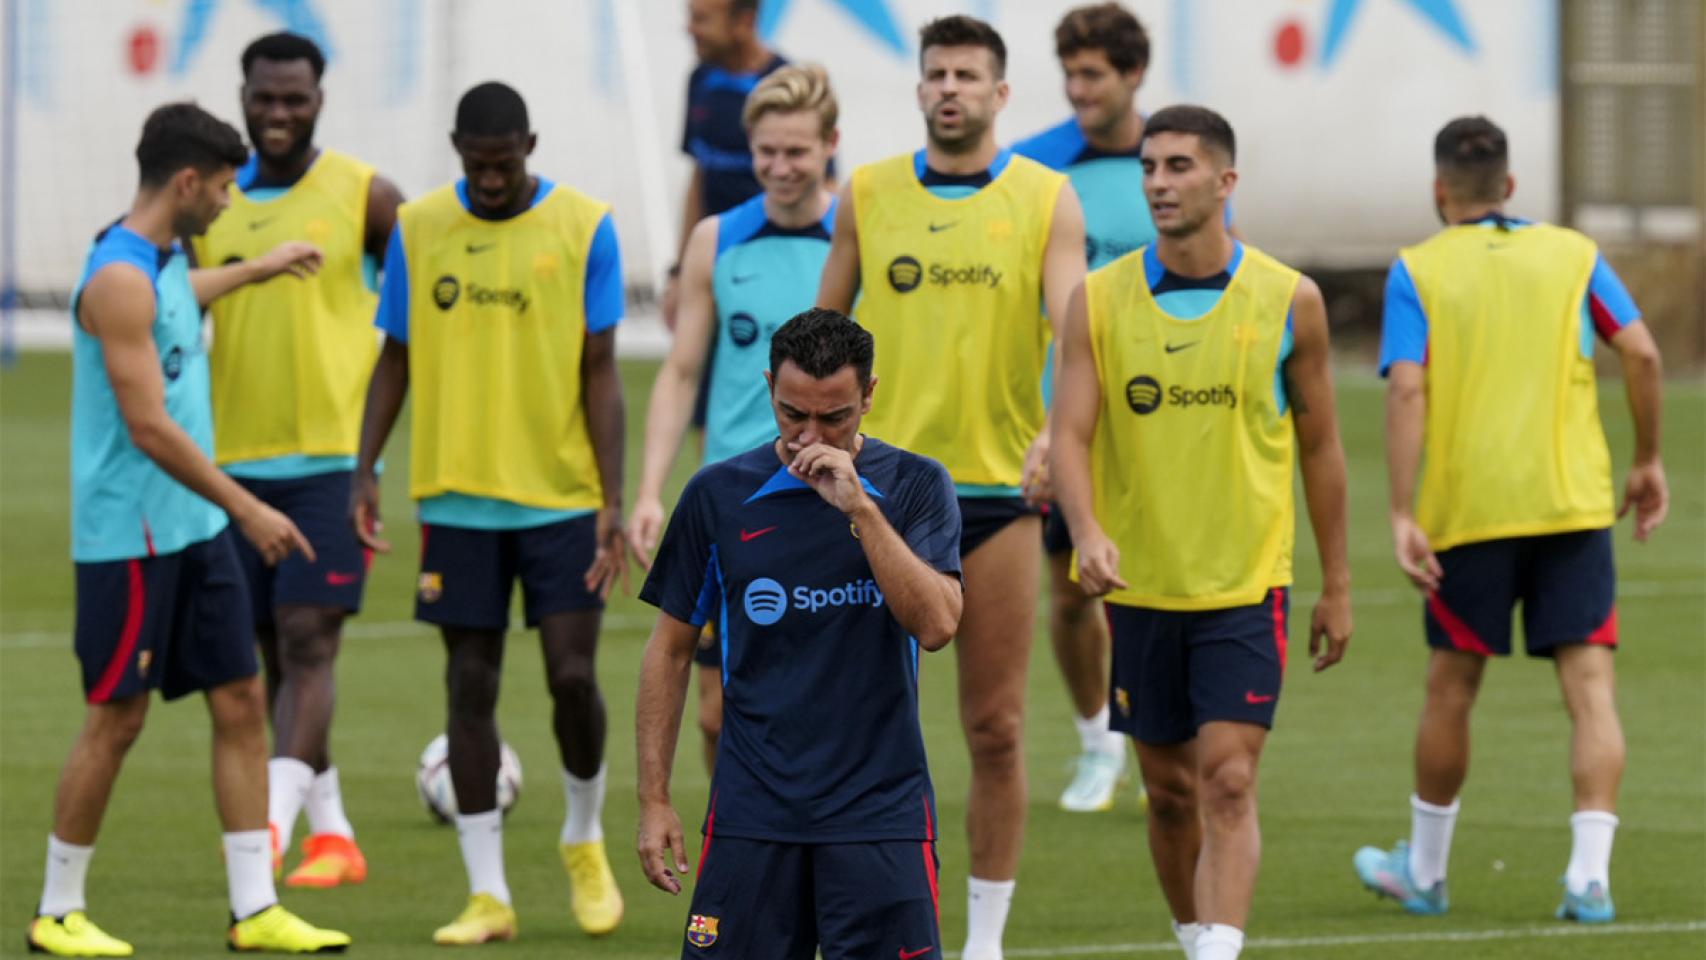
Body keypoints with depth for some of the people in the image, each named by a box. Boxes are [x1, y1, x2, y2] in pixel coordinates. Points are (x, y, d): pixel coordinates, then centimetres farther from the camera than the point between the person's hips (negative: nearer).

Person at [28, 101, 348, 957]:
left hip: (195, 531, 9)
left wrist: (256, 270, 50)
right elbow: (150, 428, -23)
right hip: (129, 537, -9)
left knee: (240, 703, 5)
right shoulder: (119, 278, -19)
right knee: (116, 719, -2)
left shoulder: (161, 263, 11)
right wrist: (248, 510, -20)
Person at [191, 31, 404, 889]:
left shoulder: (364, 197, -2)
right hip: (235, 459, 4)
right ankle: (332, 834, 20)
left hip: (333, 456, -4)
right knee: (273, 654, 9)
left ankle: (269, 831, -20)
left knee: (307, 642, -14)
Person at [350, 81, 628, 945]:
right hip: (456, 498, 2)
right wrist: (365, 470, 0)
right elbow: (395, 358, 10)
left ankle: (583, 840, 20)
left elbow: (600, 371, -2)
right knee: (470, 686, 2)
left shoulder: (584, 227, -2)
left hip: (562, 496, -2)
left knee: (573, 676, -7)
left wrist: (612, 501, -8)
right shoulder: (418, 228, 4)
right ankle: (487, 894, 6)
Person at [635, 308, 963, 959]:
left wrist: (859, 508, -19)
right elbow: (671, 648, 10)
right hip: (752, 815, 1)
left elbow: (936, 624, -13)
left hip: (880, 811, -1)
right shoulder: (718, 495, 4)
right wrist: (654, 800, 5)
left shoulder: (913, 486, 1)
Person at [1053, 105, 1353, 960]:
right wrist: (1088, 532, -27)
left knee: (1228, 782, -14)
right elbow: (1071, 434, -7)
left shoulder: (1288, 301, -2)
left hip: (1246, 585, -2)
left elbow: (1319, 447, 6)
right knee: (1169, 789, 12)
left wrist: (1336, 587, 9)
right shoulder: (1099, 300, -1)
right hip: (1139, 585, 2)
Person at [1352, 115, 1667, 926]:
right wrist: (1648, 461, 11)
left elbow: (1407, 391, -9)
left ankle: (1424, 869, 28)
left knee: (1451, 687, 14)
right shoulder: (1572, 254, 8)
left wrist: (1401, 516, -11)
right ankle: (1589, 876, -14)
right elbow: (1641, 352, 0)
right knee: (1590, 686, -2)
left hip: (1466, 510, -1)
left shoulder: (1417, 271, 2)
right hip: (1574, 504, 1)